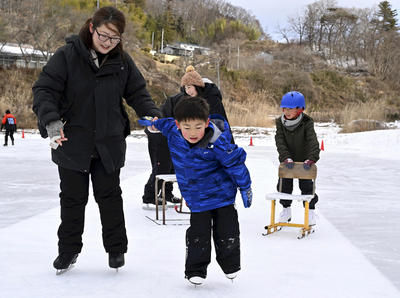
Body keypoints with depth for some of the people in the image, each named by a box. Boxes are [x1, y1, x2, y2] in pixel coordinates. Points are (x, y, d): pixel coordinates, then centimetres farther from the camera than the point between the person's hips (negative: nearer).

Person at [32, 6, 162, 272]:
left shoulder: (123, 61, -2)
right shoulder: (67, 56, -12)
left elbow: (138, 93, 7)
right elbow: (44, 89, -13)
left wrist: (152, 115, -11)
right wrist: (51, 120, -29)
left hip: (110, 143, 2)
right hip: (72, 141, -1)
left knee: (110, 196, 10)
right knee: (73, 198, 10)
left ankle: (116, 248, 25)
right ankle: (69, 250, 26)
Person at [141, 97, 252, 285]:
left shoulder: (217, 143, -26)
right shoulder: (173, 133, -13)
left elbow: (235, 163, -14)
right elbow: (167, 124, 14)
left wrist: (245, 188, -6)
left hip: (222, 195, -2)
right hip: (197, 199, 3)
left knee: (227, 234, 6)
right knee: (198, 236, 0)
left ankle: (230, 265, 31)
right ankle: (195, 270, 17)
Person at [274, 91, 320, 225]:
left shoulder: (307, 122, -20)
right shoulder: (280, 122, -12)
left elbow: (313, 141, -28)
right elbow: (280, 141, -20)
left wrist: (311, 159, -42)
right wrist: (286, 157, -34)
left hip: (303, 161, -2)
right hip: (287, 162, 2)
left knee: (306, 186, 6)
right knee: (284, 185, 9)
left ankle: (310, 210, 23)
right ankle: (286, 209, 29)